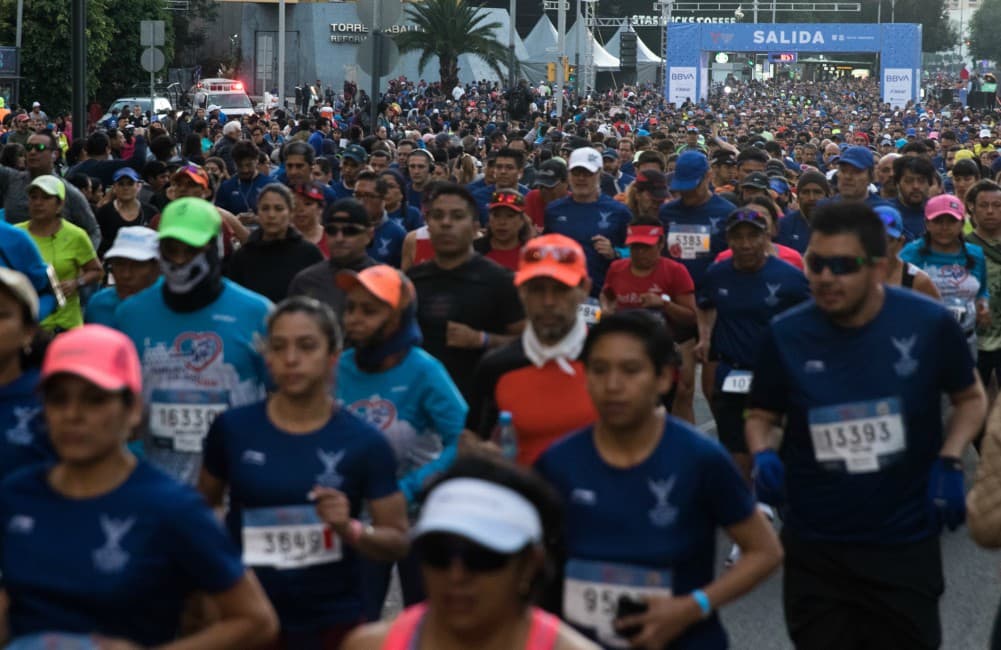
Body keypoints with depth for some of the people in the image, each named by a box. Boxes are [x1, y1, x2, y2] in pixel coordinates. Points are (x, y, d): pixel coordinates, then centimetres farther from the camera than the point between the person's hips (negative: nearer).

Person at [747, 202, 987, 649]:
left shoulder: (929, 323, -11)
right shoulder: (784, 334, -8)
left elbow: (971, 398, 5)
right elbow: (761, 414, 7)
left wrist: (949, 463, -10)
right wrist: (762, 455, -14)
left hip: (904, 544, -1)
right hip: (814, 547, 1)